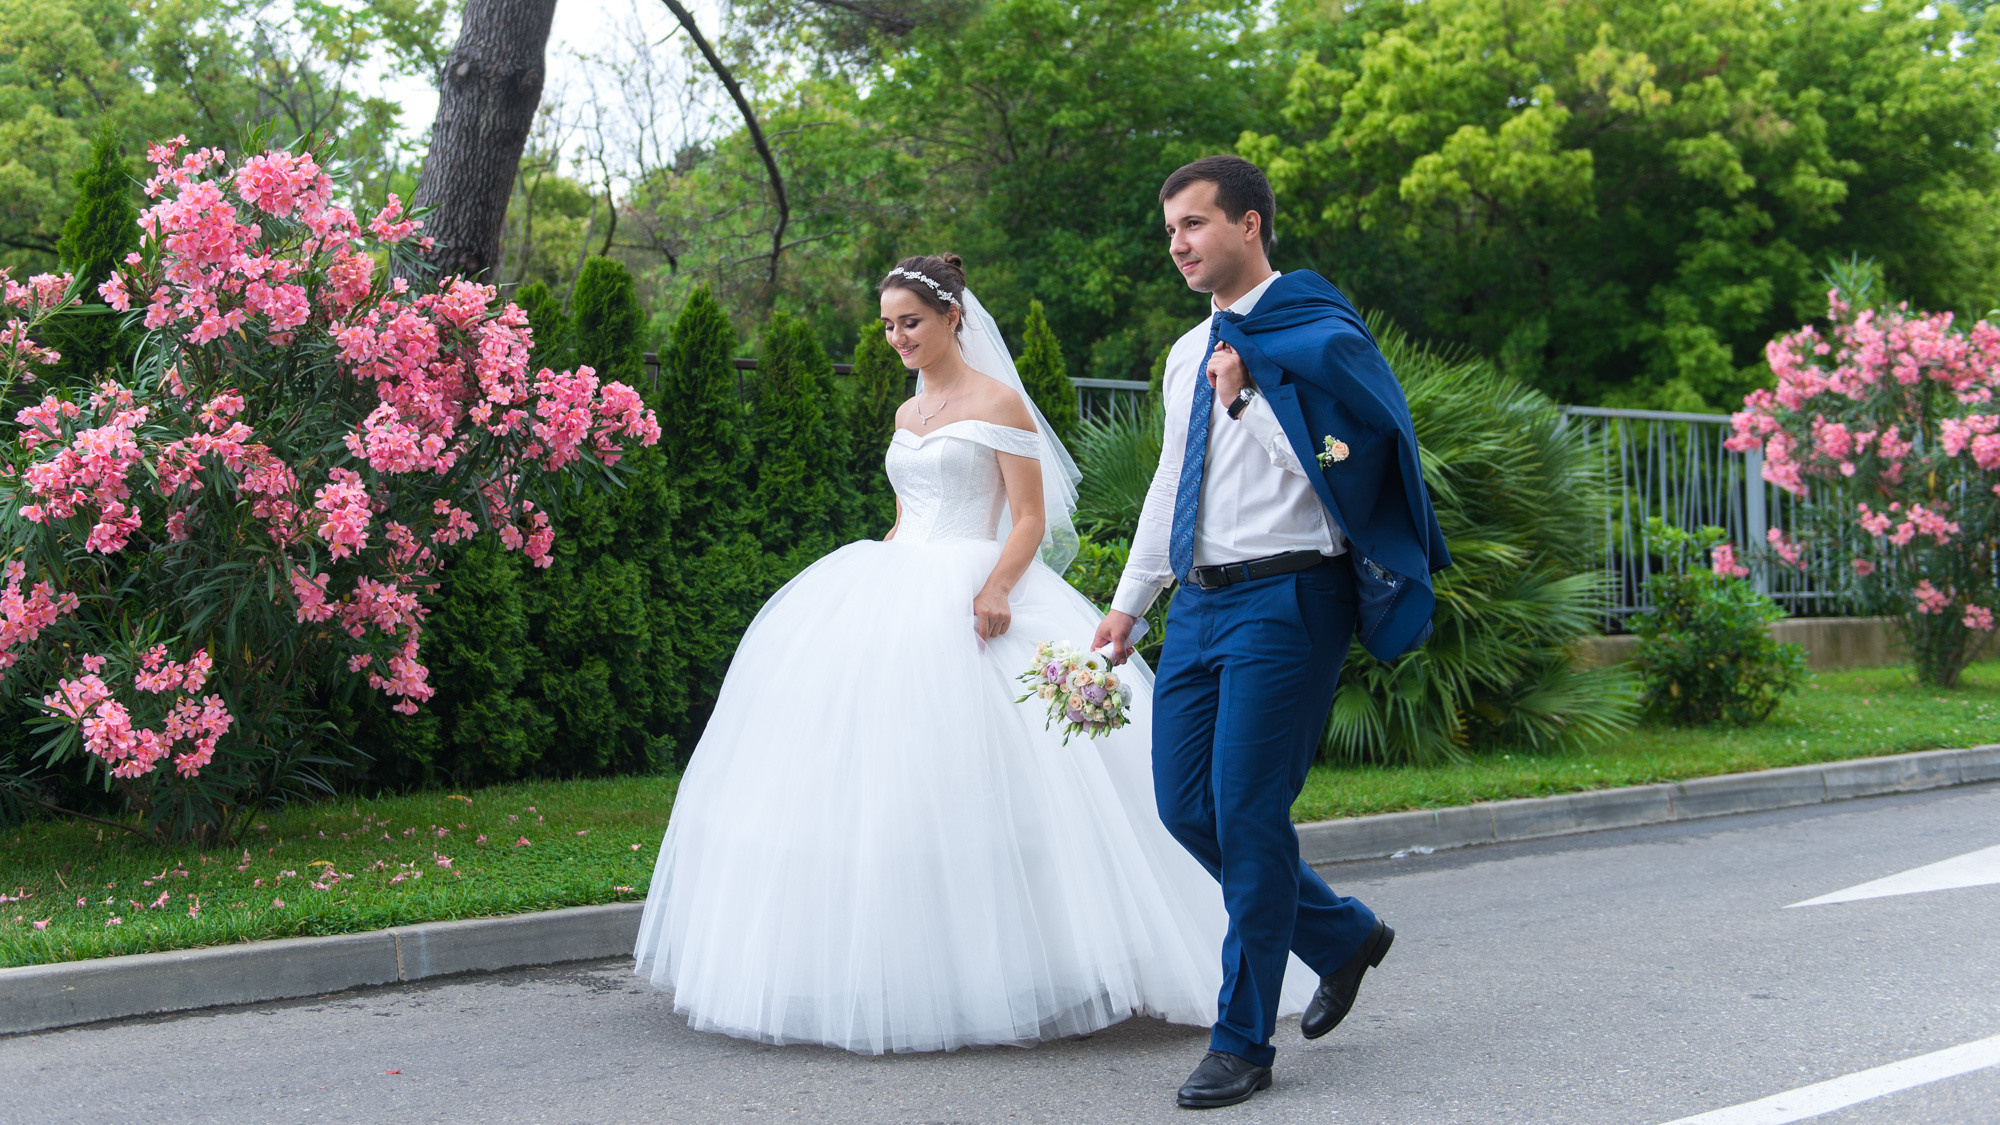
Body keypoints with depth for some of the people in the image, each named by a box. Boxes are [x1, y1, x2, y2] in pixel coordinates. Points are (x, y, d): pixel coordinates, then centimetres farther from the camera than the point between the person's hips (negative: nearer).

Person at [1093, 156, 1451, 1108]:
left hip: (1284, 599, -8)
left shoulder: (1314, 335, -7)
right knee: (1185, 807, 8)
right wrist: (1128, 602, 22)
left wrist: (1248, 391, -16)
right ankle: (1341, 935, 29)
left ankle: (1243, 1039, 6)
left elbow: (1327, 465, -17)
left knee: (1248, 813, -7)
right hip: (1199, 601, 8)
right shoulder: (1189, 354, 17)